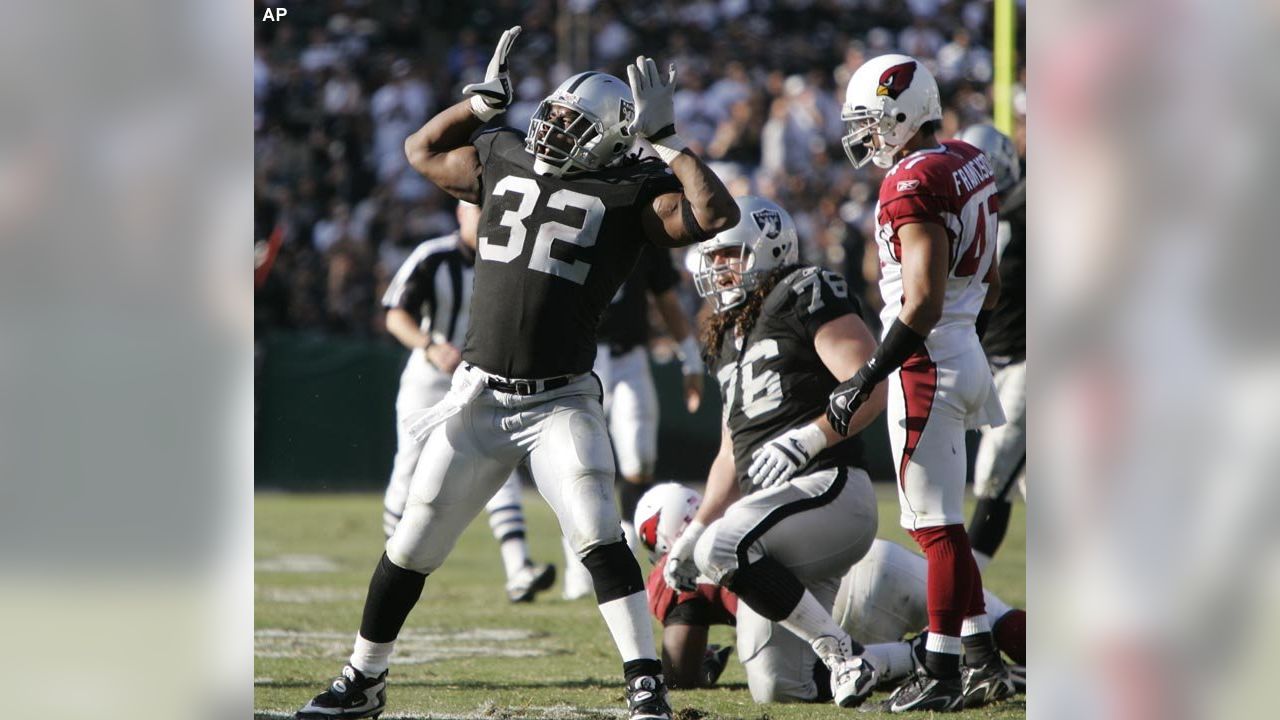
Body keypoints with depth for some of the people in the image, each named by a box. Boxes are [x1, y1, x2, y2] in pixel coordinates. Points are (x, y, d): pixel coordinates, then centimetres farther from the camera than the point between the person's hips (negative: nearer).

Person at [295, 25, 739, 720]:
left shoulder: (627, 192, -6)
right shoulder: (502, 161, 7)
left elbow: (716, 216, -21)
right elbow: (422, 150, 26)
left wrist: (665, 140, -17)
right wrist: (483, 98, 15)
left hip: (561, 402, -4)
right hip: (478, 398, 4)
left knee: (598, 538, -20)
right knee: (411, 546, 8)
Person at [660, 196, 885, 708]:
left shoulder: (806, 297, -2)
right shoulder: (728, 340, 24)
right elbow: (732, 458, 26)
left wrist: (803, 440, -24)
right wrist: (693, 531, 15)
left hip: (828, 488, -9)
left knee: (721, 549, -34)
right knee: (777, 691, 0)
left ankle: (840, 652, -22)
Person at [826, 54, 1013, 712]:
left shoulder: (912, 184, -18)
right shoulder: (967, 164, 10)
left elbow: (922, 302, -23)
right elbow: (989, 281, 18)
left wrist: (865, 380, -21)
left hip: (926, 362, -10)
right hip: (965, 352, 10)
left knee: (937, 525, -4)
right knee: (939, 522, 16)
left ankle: (942, 674, 0)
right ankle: (984, 662, 17)